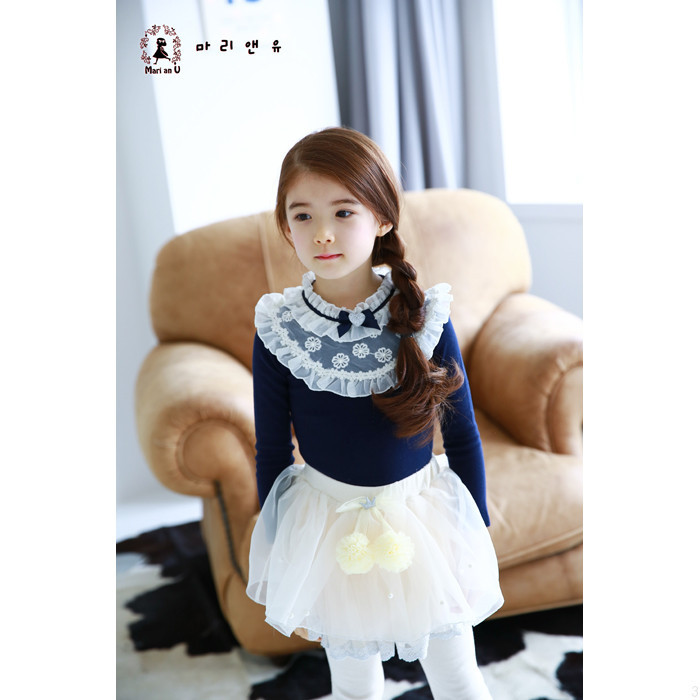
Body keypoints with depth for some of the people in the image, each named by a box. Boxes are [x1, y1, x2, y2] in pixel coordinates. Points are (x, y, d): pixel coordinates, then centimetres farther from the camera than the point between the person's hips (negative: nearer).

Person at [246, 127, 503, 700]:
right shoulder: (277, 330, -12)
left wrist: (479, 535, 3)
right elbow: (271, 451, -1)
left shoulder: (425, 318, -14)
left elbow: (463, 435, -3)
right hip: (328, 524, 1)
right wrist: (281, 566, 6)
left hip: (425, 518, 0)